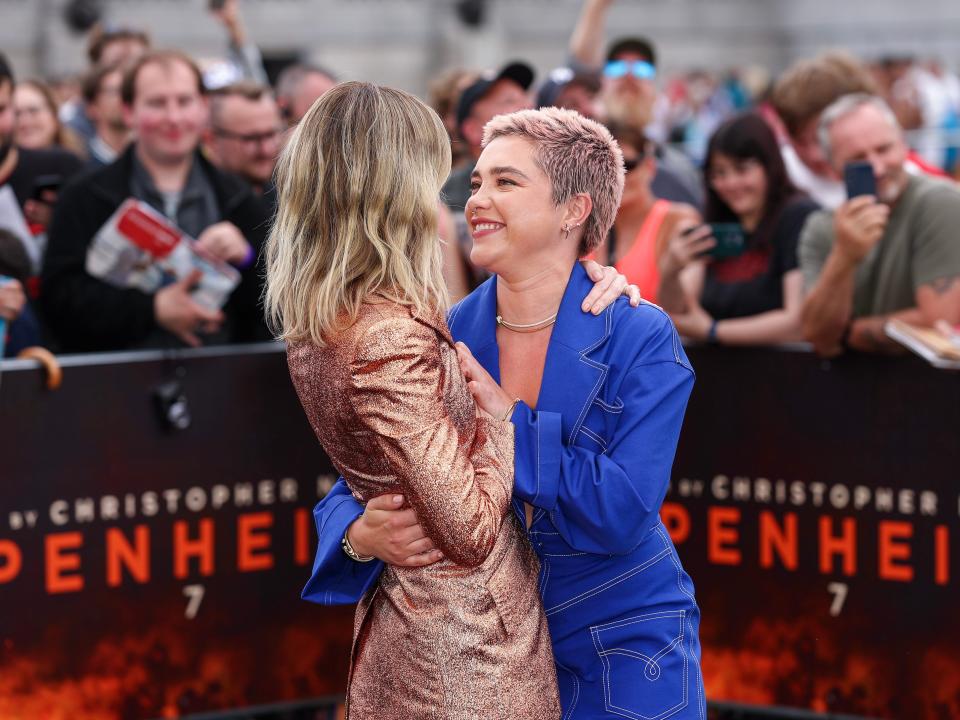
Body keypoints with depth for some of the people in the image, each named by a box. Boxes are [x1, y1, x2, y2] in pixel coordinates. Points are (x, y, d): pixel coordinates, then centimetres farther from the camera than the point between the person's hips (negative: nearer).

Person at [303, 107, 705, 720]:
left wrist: (504, 416, -24)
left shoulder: (640, 339, -13)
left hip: (622, 652, -3)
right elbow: (355, 490, -2)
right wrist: (364, 534, -25)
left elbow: (622, 513, -22)